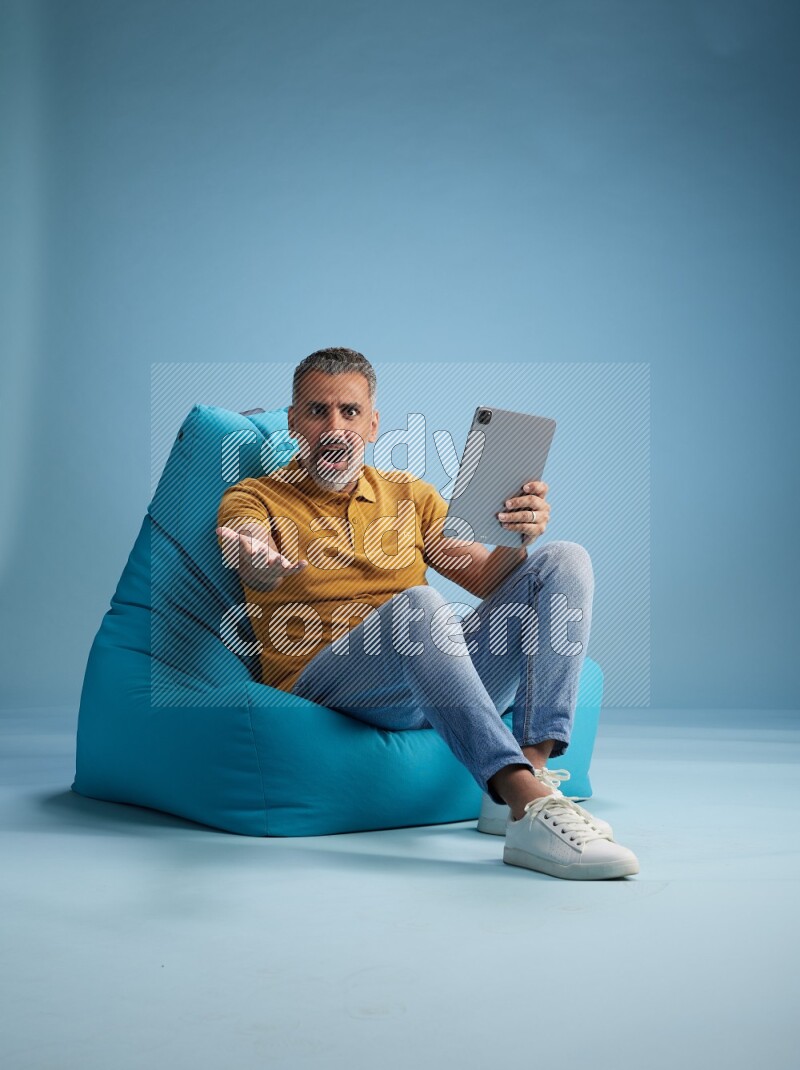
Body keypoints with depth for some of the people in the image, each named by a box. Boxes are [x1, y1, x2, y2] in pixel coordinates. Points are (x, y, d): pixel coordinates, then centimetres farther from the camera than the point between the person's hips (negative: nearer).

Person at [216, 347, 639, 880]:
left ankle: (531, 771, -28)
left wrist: (517, 541, -10)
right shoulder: (254, 498, 9)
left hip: (443, 684, 5)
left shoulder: (410, 494, 21)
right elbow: (258, 573, -15)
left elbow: (488, 581, 13)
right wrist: (258, 565, -41)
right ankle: (532, 808, -46)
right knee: (416, 604, -37)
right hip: (323, 684, -5)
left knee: (565, 562, -10)